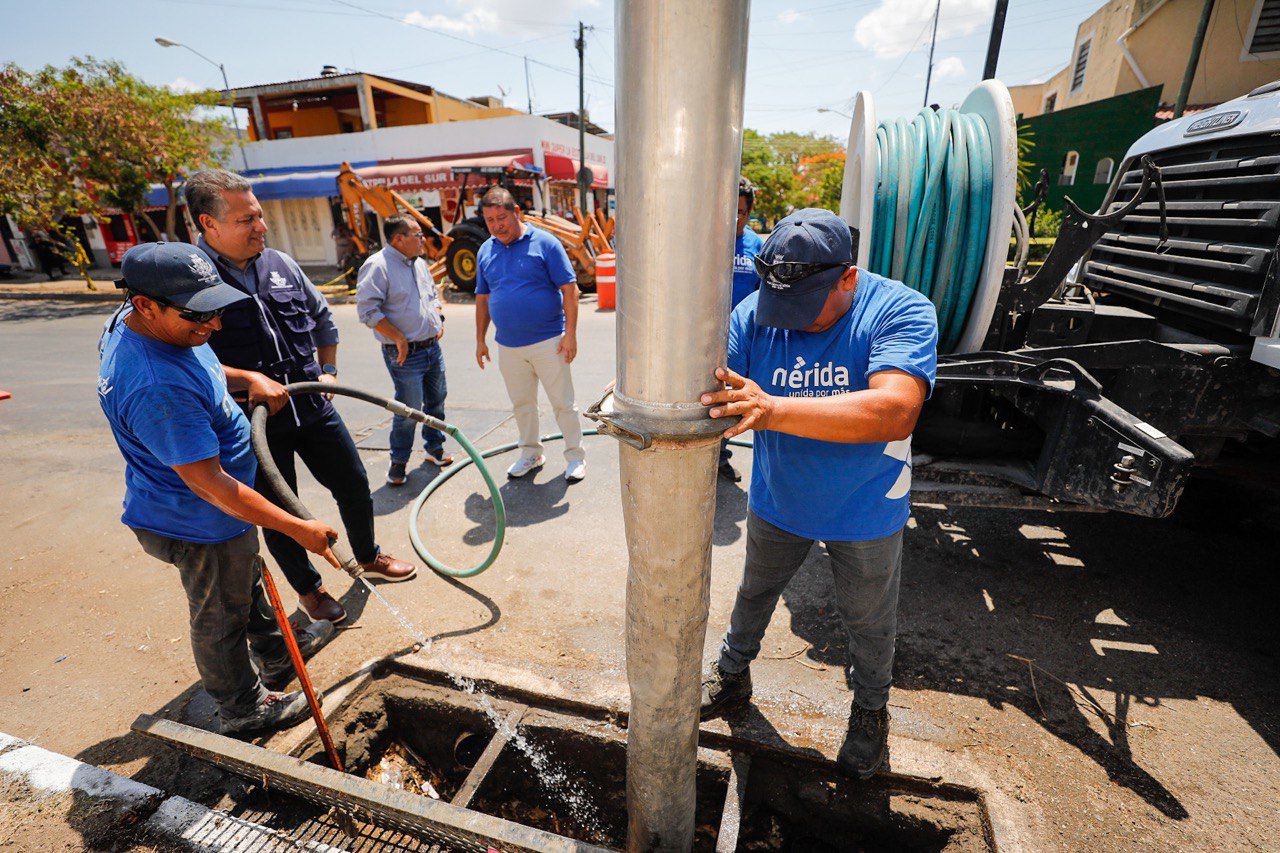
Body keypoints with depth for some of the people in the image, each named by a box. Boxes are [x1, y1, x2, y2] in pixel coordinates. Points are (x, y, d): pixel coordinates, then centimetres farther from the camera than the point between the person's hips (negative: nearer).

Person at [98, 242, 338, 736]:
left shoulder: (139, 322, -5)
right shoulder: (157, 390, -38)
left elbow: (205, 371, 14)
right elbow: (209, 484, -35)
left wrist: (249, 379, -7)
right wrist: (298, 529, -32)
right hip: (200, 527, -10)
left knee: (248, 584, 29)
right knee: (221, 618, 14)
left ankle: (275, 655, 55)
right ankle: (243, 707, 39)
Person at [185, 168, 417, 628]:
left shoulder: (281, 263, 4)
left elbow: (322, 317, 18)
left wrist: (328, 371, 13)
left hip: (313, 406, 5)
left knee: (354, 484, 15)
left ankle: (368, 558, 39)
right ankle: (308, 588, 34)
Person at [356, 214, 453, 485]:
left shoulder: (419, 263, 14)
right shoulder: (377, 266, -13)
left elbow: (433, 293, 28)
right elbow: (367, 309, -18)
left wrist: (439, 319, 11)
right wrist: (399, 338, -19)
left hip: (433, 347, 8)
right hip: (405, 353, -8)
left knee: (436, 400, 15)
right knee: (410, 409, -4)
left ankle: (434, 447, 33)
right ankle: (398, 461, 15)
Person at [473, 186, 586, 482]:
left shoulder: (544, 243, -6)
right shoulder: (485, 251, 10)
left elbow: (570, 289, -8)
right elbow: (482, 298, 16)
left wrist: (570, 334, -14)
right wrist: (480, 340, 14)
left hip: (548, 342, -5)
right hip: (508, 346, 5)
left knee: (563, 403, 2)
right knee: (522, 404, 15)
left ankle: (575, 456, 17)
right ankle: (531, 454, 31)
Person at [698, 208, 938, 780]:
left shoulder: (900, 312, -26)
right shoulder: (755, 313, -16)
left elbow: (895, 411, -41)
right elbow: (708, 382, -23)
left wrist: (774, 409, -52)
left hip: (864, 513, -2)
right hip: (777, 500, 3)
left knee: (868, 621, 21)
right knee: (754, 594, 25)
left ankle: (870, 710, 52)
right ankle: (733, 674, 54)